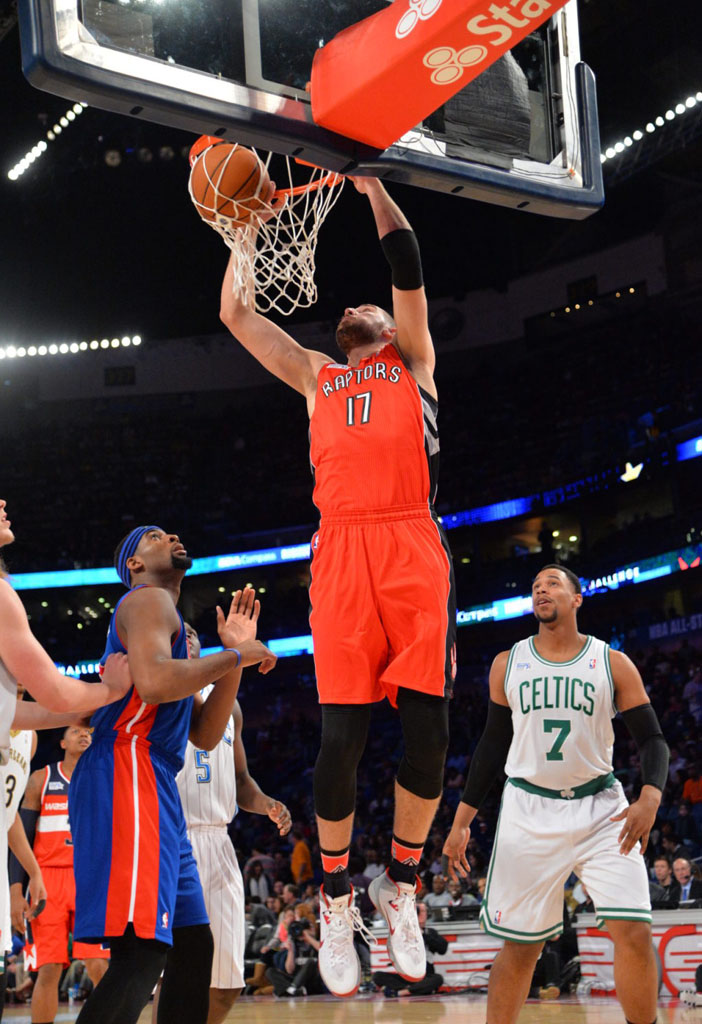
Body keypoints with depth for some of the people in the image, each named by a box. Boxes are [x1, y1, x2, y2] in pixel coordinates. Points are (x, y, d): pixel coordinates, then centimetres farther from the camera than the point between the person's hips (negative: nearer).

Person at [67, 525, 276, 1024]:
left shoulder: (166, 616, 28)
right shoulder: (149, 600, -2)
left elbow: (205, 735, 23)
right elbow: (152, 682, -24)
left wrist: (234, 655, 15)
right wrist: (233, 657, -11)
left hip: (154, 788, 11)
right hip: (126, 778, -11)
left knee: (193, 944, 14)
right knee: (142, 954, -21)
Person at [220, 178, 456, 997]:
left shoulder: (413, 364, 23)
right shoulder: (317, 378, 28)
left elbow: (409, 270, 12)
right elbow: (235, 314, 26)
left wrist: (371, 183, 13)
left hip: (413, 549, -1)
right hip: (341, 553, 1)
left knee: (427, 728, -7)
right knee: (341, 735, -5)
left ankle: (399, 886, 11)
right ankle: (335, 899, 10)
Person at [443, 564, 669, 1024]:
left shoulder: (614, 664, 1)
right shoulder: (507, 664, 7)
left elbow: (652, 739, 0)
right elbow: (493, 744, 13)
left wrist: (650, 798, -20)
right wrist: (461, 822, 10)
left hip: (601, 810, -1)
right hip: (529, 813, 1)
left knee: (634, 931, -12)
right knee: (519, 946, 2)